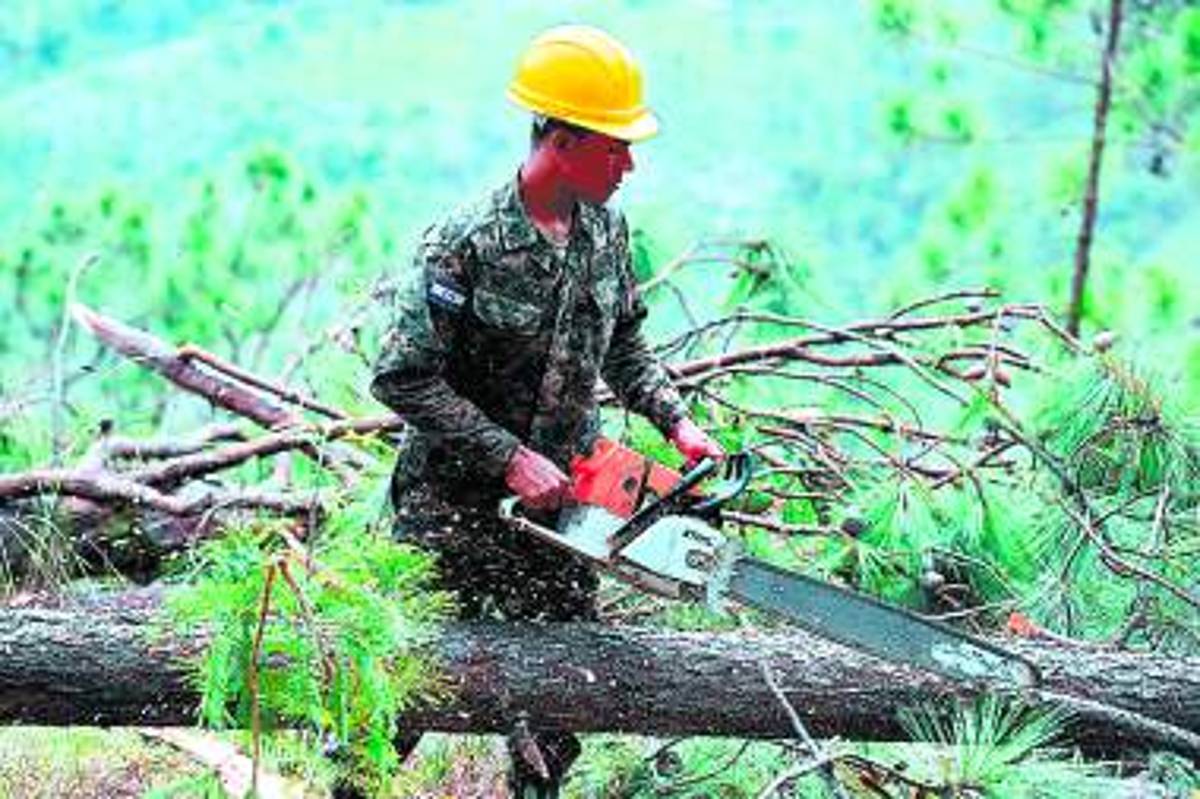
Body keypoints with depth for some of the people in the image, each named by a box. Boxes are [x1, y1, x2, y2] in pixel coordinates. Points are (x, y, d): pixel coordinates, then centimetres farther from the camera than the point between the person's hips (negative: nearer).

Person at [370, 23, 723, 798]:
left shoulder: (606, 230, -2)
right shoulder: (467, 243, -23)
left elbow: (623, 344, 13)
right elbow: (403, 379, -22)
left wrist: (676, 419, -2)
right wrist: (510, 457, -23)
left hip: (558, 497, 6)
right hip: (453, 501, -6)